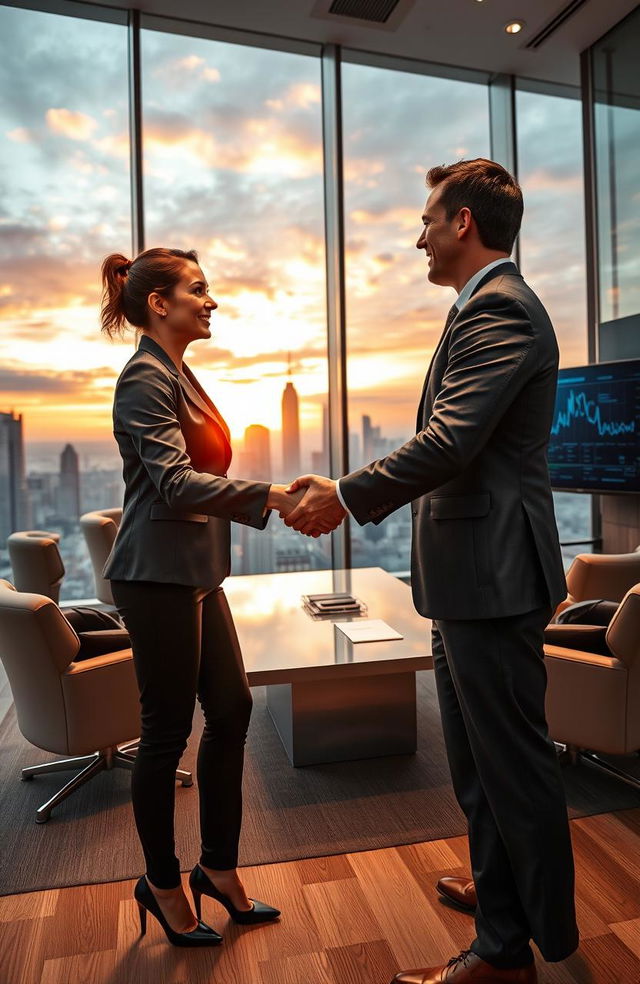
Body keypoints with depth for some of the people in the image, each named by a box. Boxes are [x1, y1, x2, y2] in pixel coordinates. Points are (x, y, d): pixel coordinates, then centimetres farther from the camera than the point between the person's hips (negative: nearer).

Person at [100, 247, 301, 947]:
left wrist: (272, 499, 16)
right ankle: (161, 881, 25)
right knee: (168, 728, 3)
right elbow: (175, 482, -24)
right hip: (158, 574, -9)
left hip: (195, 573, 9)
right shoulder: (145, 378, -12)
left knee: (231, 708, 12)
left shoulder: (177, 375, 16)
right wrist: (274, 495, -31)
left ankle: (218, 866, 28)